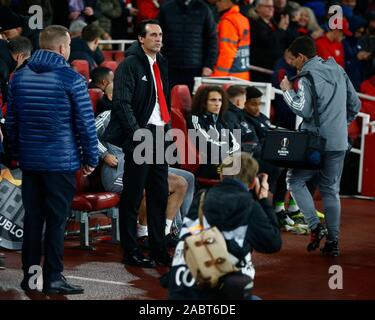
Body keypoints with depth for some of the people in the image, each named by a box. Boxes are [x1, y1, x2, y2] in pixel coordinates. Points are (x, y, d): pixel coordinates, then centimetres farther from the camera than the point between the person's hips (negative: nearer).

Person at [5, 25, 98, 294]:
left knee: (32, 218, 10)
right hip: (61, 161, -5)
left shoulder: (20, 77, 7)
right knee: (57, 220, 0)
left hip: (29, 159, 5)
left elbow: (11, 119, 12)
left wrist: (17, 153, 20)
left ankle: (30, 275, 14)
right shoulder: (71, 79, -10)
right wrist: (91, 159, 0)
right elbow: (86, 123, -9)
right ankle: (53, 278, 1)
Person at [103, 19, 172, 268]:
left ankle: (159, 249, 19)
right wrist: (137, 133, -21)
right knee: (133, 196, -1)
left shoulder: (161, 64, 17)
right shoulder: (130, 65, -9)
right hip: (140, 136, -8)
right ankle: (131, 252, 6)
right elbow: (122, 103, -15)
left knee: (160, 194, 11)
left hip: (159, 135, 8)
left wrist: (167, 126, 12)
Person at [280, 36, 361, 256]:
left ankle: (315, 226, -6)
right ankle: (333, 241, 8)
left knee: (295, 181, 9)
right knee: (331, 190, 12)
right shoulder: (338, 71, 12)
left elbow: (304, 110, -18)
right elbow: (355, 104, 16)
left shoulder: (308, 76, -11)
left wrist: (288, 91, -5)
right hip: (339, 143, 7)